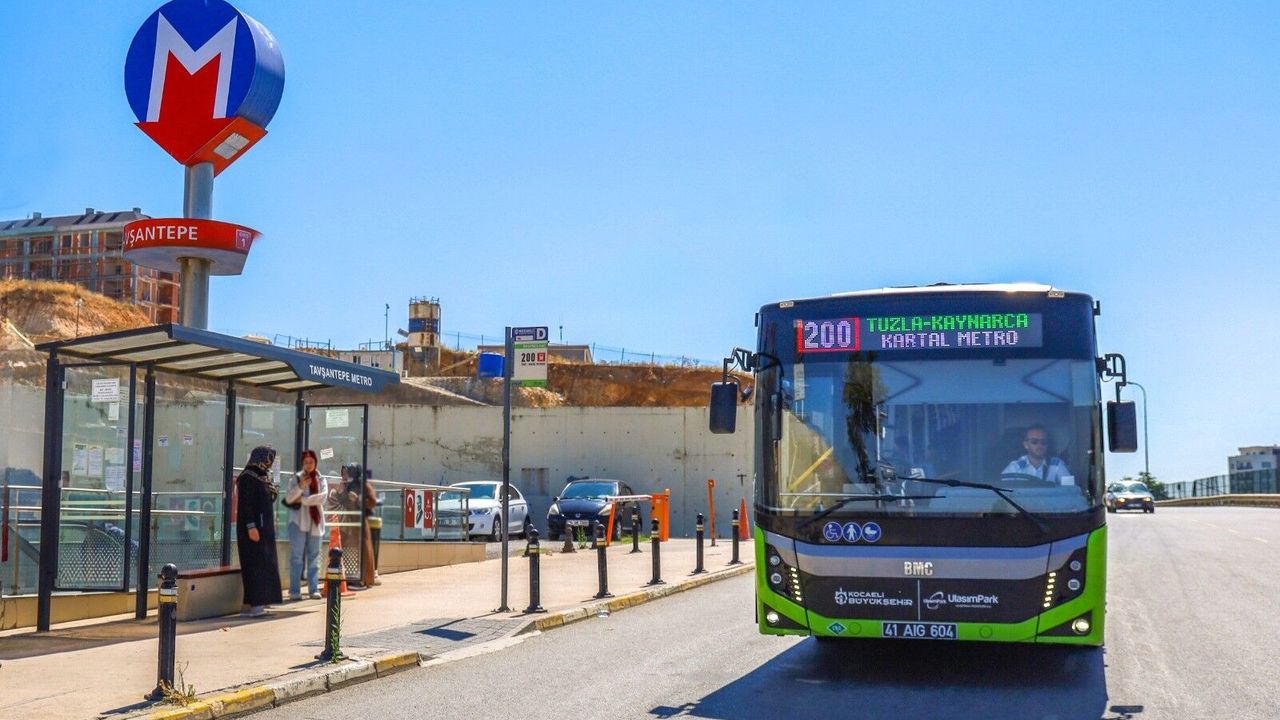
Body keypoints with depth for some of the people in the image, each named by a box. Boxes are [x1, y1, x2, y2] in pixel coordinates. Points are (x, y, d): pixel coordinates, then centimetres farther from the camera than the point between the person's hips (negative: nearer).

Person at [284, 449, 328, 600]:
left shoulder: (321, 480, 10)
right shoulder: (296, 479, 4)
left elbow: (323, 497, -7)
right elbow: (288, 498, -7)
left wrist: (302, 500, -11)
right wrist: (300, 487, -22)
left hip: (315, 523, 2)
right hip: (298, 522, -2)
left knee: (314, 557, 5)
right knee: (297, 557, -4)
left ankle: (314, 589, 8)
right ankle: (294, 591, -4)